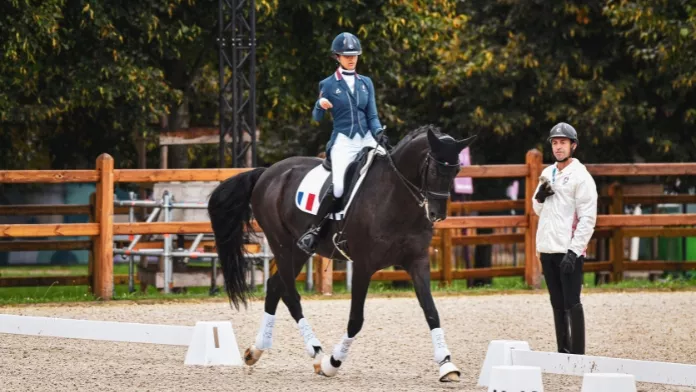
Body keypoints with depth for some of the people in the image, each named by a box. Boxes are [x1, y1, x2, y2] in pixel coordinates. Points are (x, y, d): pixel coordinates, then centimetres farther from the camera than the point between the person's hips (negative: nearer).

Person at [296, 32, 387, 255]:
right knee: (339, 187, -24)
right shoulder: (328, 85, 3)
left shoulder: (366, 83, 12)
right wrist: (321, 106, -19)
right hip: (343, 141, -4)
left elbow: (372, 116, 12)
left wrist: (378, 133, -8)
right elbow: (316, 117, 4)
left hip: (367, 139, 4)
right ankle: (314, 230, -11)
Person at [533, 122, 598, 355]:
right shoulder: (547, 174, 14)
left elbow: (587, 218, -14)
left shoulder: (580, 176, -8)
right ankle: (563, 352, 18)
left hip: (568, 250, -7)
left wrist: (574, 251, -20)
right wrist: (540, 196, 0)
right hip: (547, 249, 7)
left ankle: (578, 355, -7)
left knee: (572, 303, -8)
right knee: (557, 303, 12)